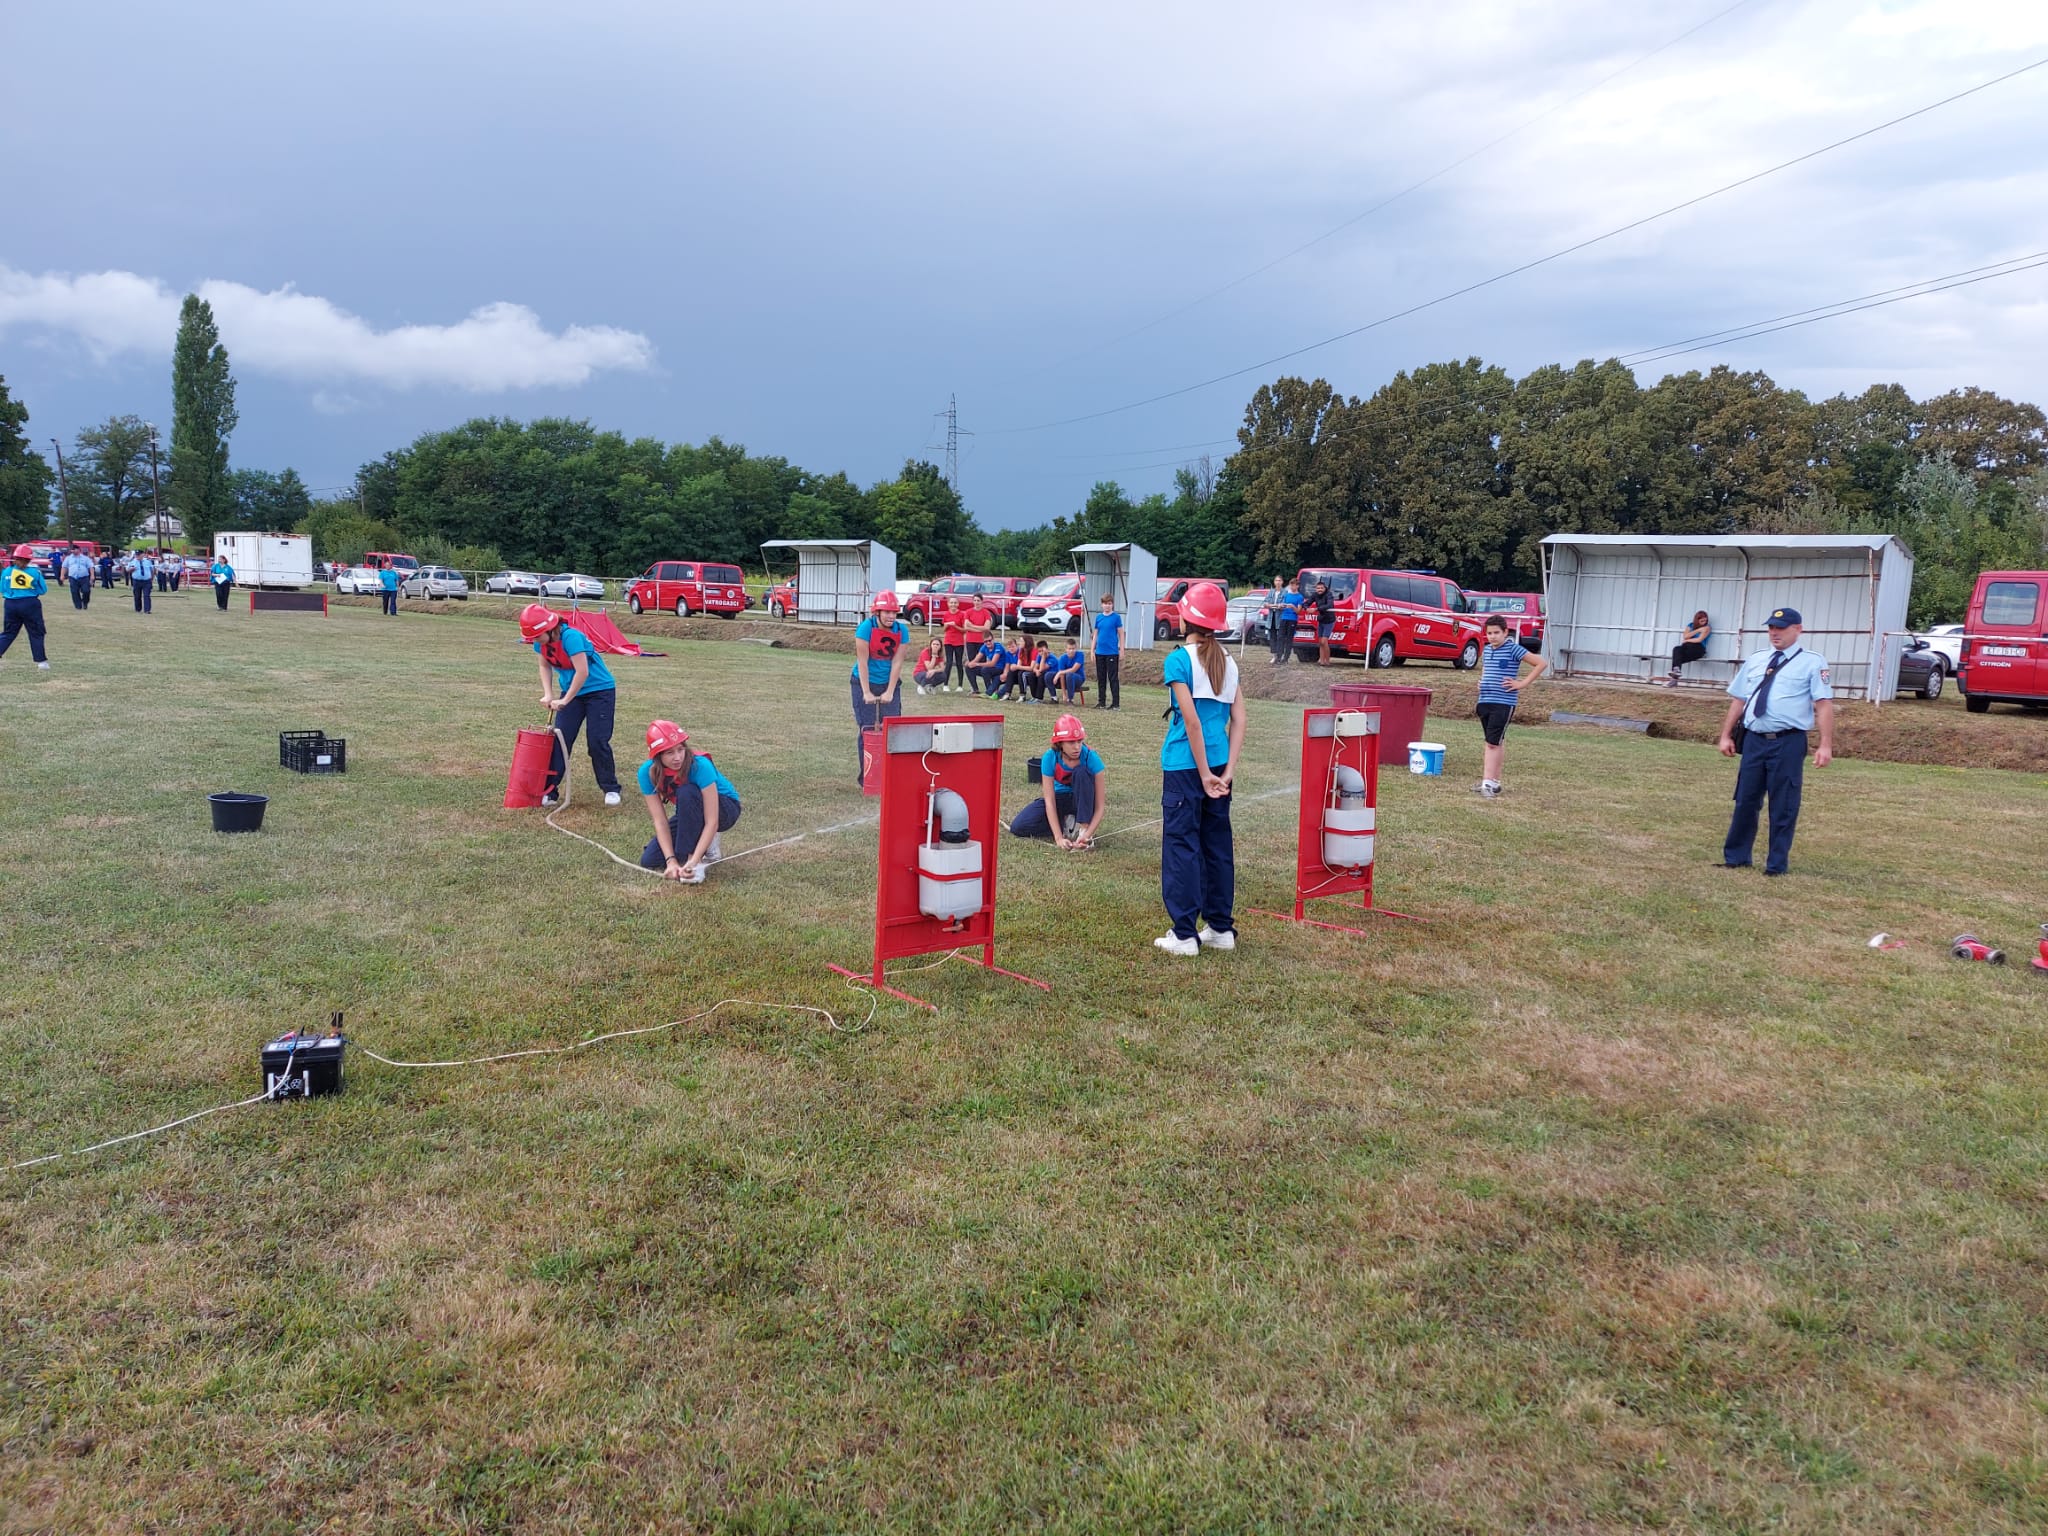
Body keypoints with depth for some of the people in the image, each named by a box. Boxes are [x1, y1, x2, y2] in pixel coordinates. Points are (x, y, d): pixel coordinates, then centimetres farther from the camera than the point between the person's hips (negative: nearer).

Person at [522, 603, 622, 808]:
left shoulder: (570, 637, -29)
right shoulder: (541, 642, -7)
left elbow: (582, 672, -30)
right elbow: (545, 666, 7)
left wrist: (565, 700, -24)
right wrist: (548, 694, -7)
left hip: (600, 691, -6)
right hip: (570, 691, 7)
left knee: (598, 742, -7)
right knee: (559, 740, 0)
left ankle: (611, 789, 9)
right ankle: (548, 790, 4)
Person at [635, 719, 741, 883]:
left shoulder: (700, 766, -34)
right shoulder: (647, 773, -21)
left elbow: (712, 821, -35)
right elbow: (660, 821, -20)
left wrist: (694, 861, -42)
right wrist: (671, 861, -31)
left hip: (725, 809, -5)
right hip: (689, 815, 5)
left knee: (687, 792, -36)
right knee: (649, 860, -9)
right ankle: (706, 844, 10)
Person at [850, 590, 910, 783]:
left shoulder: (902, 630, -9)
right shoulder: (866, 627, -18)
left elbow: (897, 662, -9)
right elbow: (862, 661, -17)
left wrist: (889, 692, -13)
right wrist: (867, 693, -19)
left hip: (889, 683, 3)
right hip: (865, 682, -3)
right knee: (866, 729, -2)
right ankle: (864, 775, 6)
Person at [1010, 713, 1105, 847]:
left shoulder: (1091, 757, -26)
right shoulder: (1050, 758, -23)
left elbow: (1100, 805, -25)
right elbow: (1049, 801, -25)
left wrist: (1088, 834, -39)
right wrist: (1059, 838, -35)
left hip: (1083, 800, -1)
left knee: (1081, 772, -33)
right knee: (1018, 826, -18)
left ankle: (1083, 828, -27)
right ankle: (1066, 824, -6)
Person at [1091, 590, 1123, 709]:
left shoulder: (1116, 617, -3)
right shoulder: (1098, 617, 9)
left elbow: (1121, 634, -1)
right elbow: (1096, 634, 13)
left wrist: (1121, 650, -5)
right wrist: (1093, 650, 10)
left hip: (1112, 653, -5)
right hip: (1100, 653, 5)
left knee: (1113, 678, -2)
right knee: (1101, 678, 10)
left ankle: (1116, 703, 1)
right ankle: (1101, 702, 18)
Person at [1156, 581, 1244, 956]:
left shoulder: (1179, 660, -9)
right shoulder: (1227, 661, 9)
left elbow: (1191, 720, -15)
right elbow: (1238, 719, 4)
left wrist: (1204, 773, -12)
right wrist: (1228, 770, 1)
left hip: (1185, 764, -6)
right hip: (1218, 763, 6)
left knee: (1182, 845, 0)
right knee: (1217, 844, 13)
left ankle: (1185, 934, 2)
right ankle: (1221, 928, 21)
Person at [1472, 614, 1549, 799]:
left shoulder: (1513, 649, -8)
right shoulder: (1486, 650, 12)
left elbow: (1542, 663, -11)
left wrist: (1523, 684, -11)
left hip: (1503, 703, -7)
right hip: (1484, 701, 7)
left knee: (1493, 743, -11)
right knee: (1494, 743, 12)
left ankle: (1488, 782, -13)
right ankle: (1494, 780, 16)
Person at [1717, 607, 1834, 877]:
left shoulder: (1812, 662, -2)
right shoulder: (1755, 661, 13)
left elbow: (1824, 704, -8)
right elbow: (1738, 700, 17)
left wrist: (1826, 745, -16)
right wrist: (1726, 735, 13)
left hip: (1788, 743, -4)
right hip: (1754, 740, 4)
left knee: (1783, 806, 3)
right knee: (1746, 801, 11)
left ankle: (1776, 864, 14)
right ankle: (1736, 857, 22)